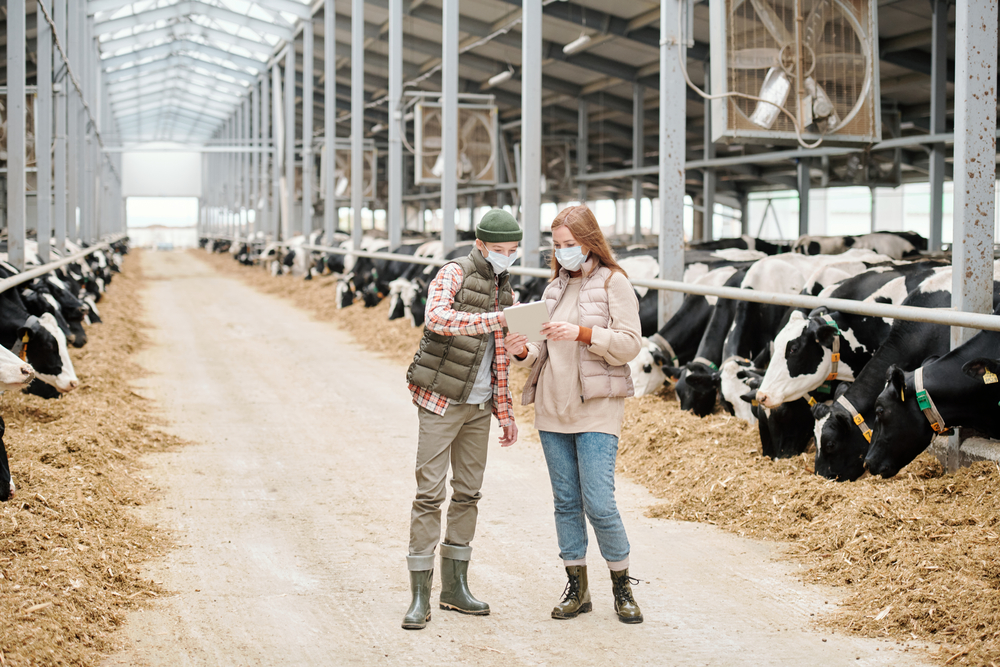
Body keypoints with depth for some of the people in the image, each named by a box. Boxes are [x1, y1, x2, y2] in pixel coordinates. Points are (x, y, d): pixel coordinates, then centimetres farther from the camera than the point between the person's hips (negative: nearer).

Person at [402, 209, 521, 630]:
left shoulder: (503, 291, 12)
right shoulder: (454, 275, -9)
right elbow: (437, 317, -30)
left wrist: (506, 412, 15)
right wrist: (495, 319, -38)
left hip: (479, 407, 7)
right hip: (441, 401, -7)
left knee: (468, 493, 9)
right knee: (430, 494, -7)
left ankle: (455, 587, 18)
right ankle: (420, 596, -5)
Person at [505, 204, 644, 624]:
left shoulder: (613, 283, -2)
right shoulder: (556, 287, 16)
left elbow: (629, 345, -10)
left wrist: (584, 333, -21)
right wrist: (524, 352, -4)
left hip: (596, 408, -6)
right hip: (552, 408, 6)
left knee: (599, 504, -9)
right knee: (566, 503, 8)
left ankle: (623, 585, 8)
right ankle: (577, 588, 17)